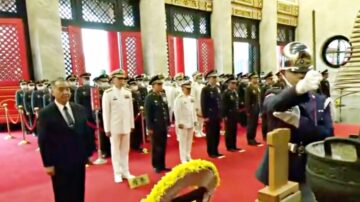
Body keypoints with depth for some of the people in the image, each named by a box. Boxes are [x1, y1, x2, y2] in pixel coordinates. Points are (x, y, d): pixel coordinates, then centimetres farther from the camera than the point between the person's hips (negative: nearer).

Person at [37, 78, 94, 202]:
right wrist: (48, 164, -9)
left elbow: (86, 133, 8)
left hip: (79, 160, 4)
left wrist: (89, 153, 7)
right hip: (59, 163, -4)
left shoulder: (80, 109, 3)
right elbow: (43, 141, -9)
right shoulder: (45, 114, -10)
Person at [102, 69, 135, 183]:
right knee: (115, 150, 7)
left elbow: (131, 110, 9)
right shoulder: (108, 93, -8)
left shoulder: (128, 92, 4)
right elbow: (105, 112, -8)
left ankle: (125, 172, 23)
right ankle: (117, 173, 18)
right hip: (114, 127, -4)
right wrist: (107, 129, -8)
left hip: (126, 126, 4)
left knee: (125, 150, 12)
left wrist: (132, 125, 9)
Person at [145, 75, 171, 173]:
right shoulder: (149, 97, -10)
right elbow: (148, 114, -11)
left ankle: (162, 165, 24)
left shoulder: (163, 96, 9)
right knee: (156, 147, 6)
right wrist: (149, 128, -12)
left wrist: (168, 123, 11)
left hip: (164, 126, 6)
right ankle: (156, 166, 19)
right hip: (155, 126, -6)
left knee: (163, 146, 12)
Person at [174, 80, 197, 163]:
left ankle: (188, 156, 26)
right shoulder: (179, 98, -13)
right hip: (182, 123, -7)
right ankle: (183, 159, 8)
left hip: (190, 123, 7)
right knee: (183, 141, -1)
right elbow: (176, 111, -16)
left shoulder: (191, 98, 10)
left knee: (189, 140, 14)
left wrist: (195, 120, 13)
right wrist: (179, 123, -18)